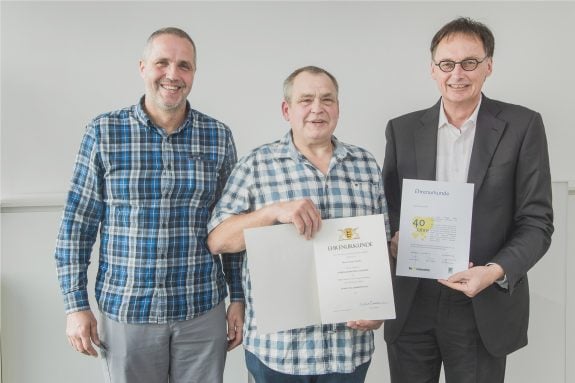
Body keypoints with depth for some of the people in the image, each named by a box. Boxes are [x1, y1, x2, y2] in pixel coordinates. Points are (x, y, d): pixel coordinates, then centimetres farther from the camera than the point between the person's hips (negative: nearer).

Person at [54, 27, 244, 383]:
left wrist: (239, 298, 5)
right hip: (126, 312, -1)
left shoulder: (219, 136, 0)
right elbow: (77, 224, -1)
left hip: (203, 312, 1)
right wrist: (77, 304, -3)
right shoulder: (104, 132, -4)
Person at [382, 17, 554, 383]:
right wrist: (395, 237, -12)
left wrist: (496, 271, -20)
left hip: (483, 309, -2)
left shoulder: (522, 126, -3)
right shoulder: (402, 129, 4)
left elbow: (537, 221, -4)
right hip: (411, 307, 2)